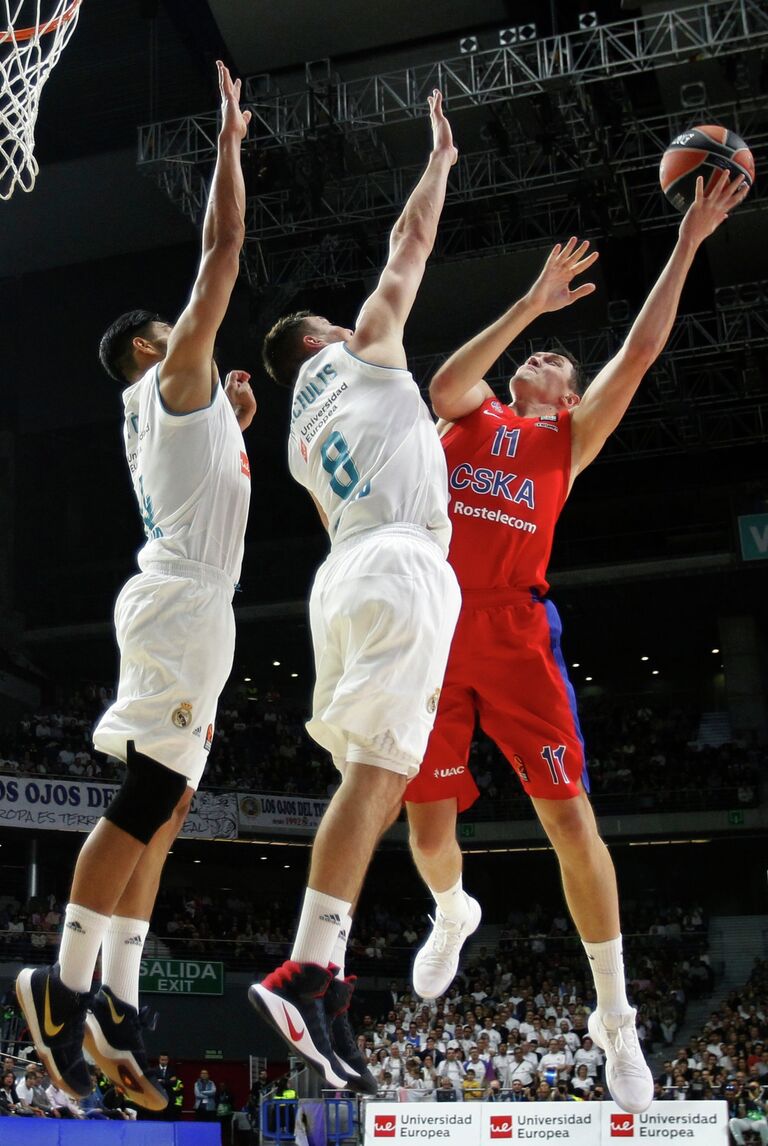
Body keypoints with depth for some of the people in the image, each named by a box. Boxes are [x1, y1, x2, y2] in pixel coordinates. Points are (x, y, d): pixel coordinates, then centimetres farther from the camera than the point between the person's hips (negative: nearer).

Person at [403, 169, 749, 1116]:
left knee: (570, 819, -7)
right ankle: (453, 915, 42)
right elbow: (444, 381, -6)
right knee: (428, 825, 5)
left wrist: (688, 244, 7)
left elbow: (640, 351, 8)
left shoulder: (569, 437, 16)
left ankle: (615, 1019, 6)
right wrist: (533, 300, -8)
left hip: (513, 629, -1)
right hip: (433, 623, 1)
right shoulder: (468, 414, 18)